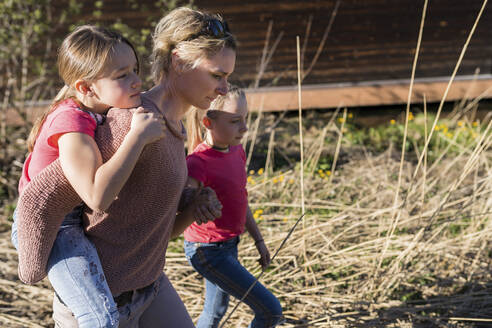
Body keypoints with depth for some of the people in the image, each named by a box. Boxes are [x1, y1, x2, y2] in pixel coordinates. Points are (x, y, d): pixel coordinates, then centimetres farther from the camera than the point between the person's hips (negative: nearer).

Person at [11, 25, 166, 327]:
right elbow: (98, 196, -43)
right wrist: (138, 136, -39)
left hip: (77, 217, 9)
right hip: (46, 227, -9)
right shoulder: (71, 124, -30)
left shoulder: (102, 112, -3)